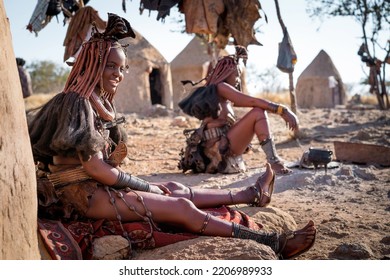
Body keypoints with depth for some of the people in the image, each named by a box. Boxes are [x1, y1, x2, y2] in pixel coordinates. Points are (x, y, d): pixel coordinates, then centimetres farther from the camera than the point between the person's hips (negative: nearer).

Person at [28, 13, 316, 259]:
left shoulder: (99, 103, 11)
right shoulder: (77, 103, -16)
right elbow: (96, 168, -19)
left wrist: (139, 183, 2)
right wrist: (145, 186, -9)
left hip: (96, 185, 9)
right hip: (82, 193, -9)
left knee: (175, 190, 11)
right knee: (182, 207, -13)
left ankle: (252, 193, 26)